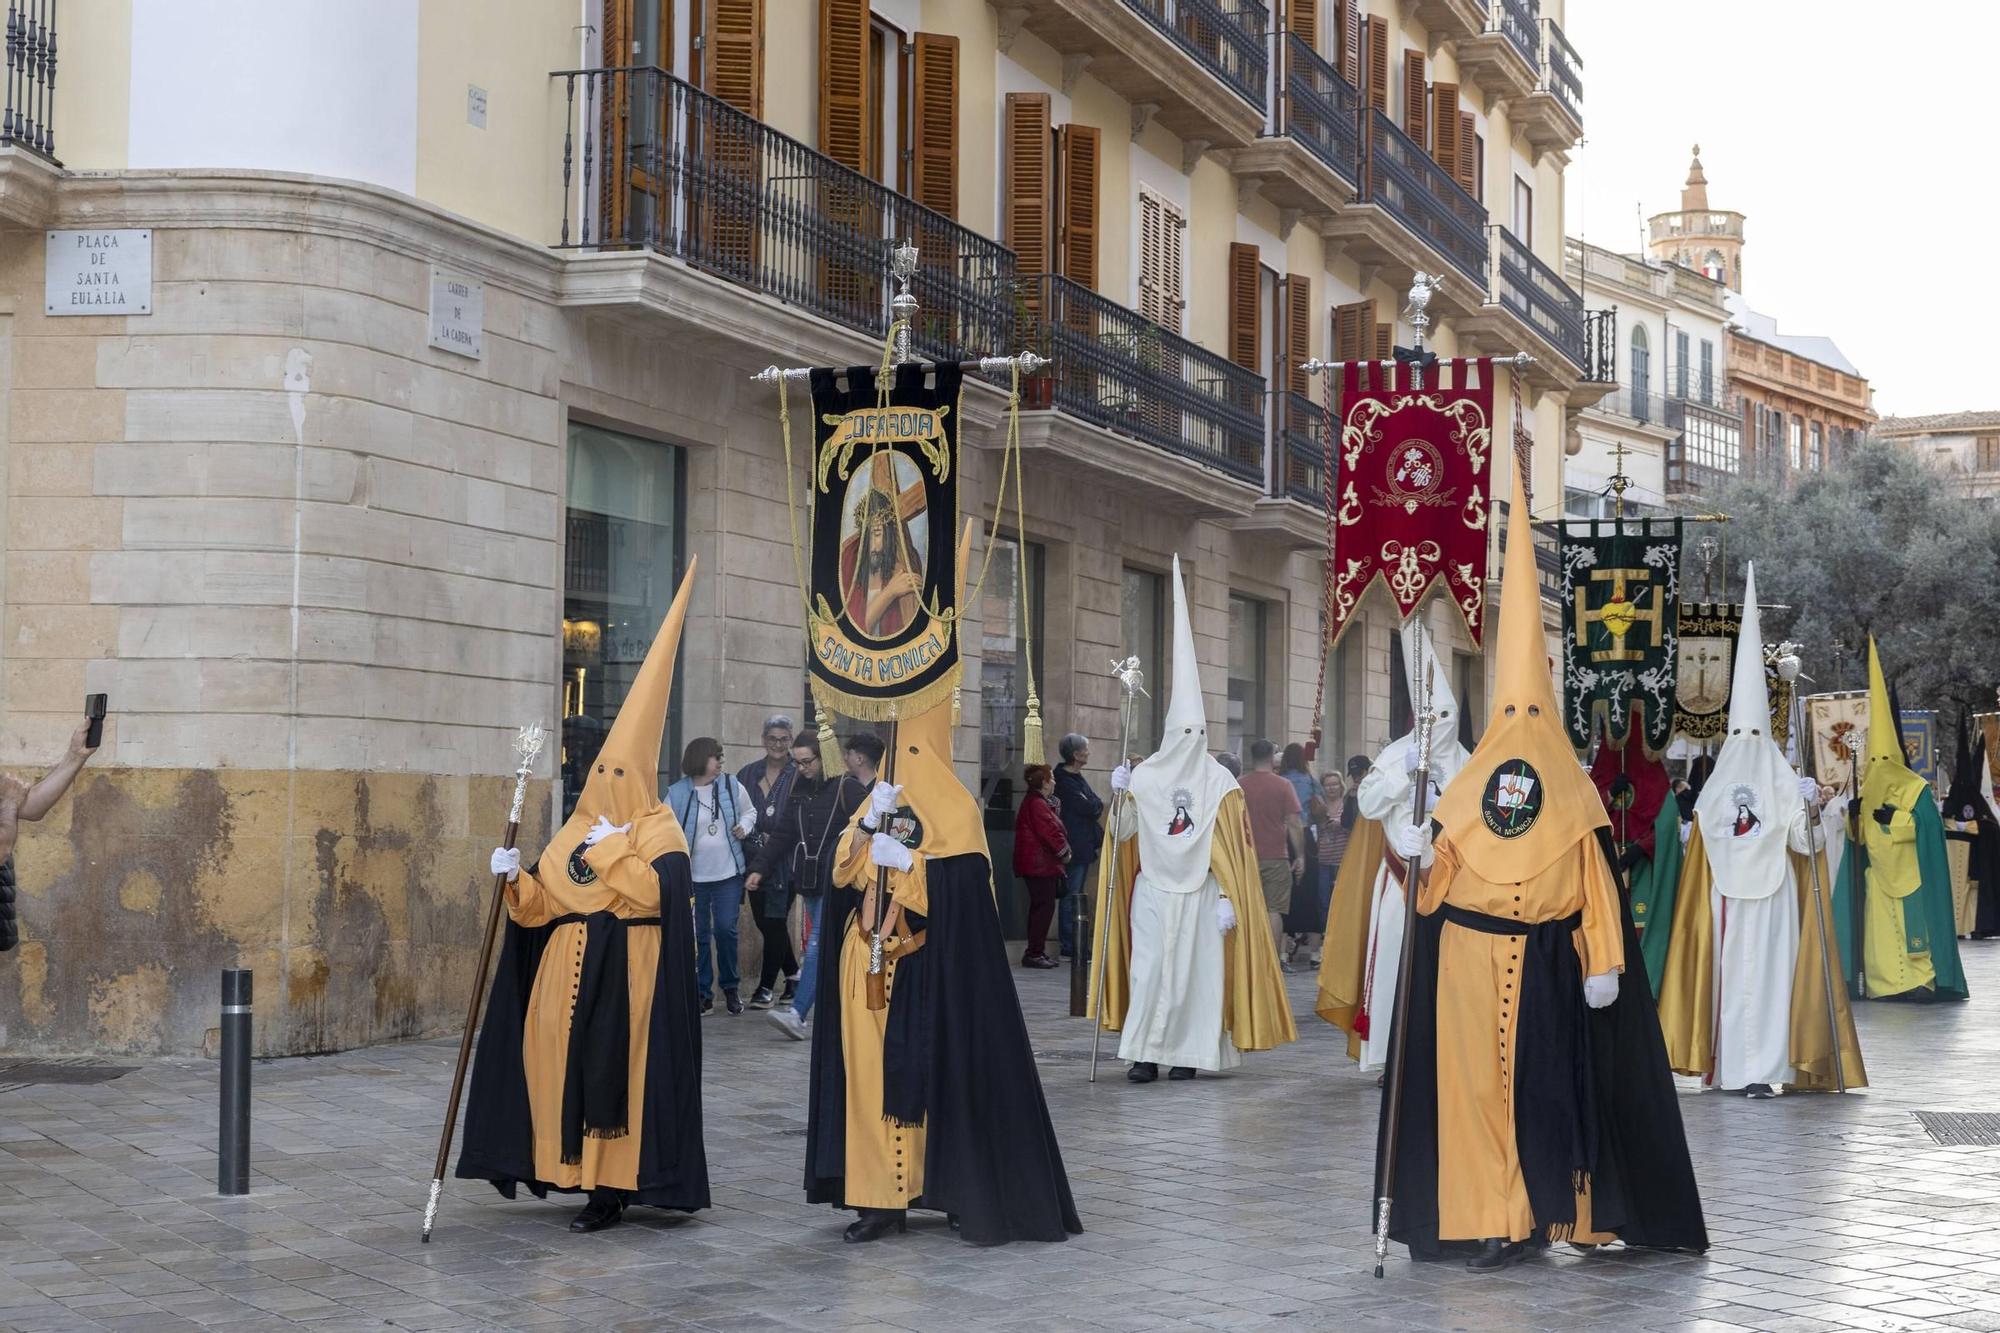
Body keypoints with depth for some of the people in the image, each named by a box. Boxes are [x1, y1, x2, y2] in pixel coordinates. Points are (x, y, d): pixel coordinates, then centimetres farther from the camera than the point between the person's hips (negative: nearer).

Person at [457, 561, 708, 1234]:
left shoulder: (656, 831, -3)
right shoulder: (576, 830, 15)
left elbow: (653, 891, -20)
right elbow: (538, 904, 11)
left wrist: (611, 850, -15)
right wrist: (515, 877, -6)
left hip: (623, 974, -7)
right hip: (567, 969, 7)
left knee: (614, 1070, -7)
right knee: (562, 1061, 4)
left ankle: (611, 1189, -5)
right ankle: (576, 1169, 13)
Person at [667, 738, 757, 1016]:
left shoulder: (732, 786, 0)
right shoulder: (677, 793, -6)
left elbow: (750, 811, 16)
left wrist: (744, 827, -5)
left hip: (728, 874, 1)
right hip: (693, 876, -1)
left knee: (726, 929, -4)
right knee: (699, 935, 4)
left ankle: (730, 988, 14)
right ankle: (703, 993, 12)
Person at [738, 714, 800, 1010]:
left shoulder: (799, 776, -5)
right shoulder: (748, 773, 8)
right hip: (754, 859, 5)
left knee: (774, 921, -3)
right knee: (763, 920, 10)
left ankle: (765, 986, 5)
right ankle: (793, 973, 29)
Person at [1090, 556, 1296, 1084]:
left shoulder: (1221, 782, -1)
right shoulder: (1143, 776, 3)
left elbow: (1232, 849, -2)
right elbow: (1123, 833, 3)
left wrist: (1228, 898, -7)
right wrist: (1120, 797, -14)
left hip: (1200, 894, -1)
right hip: (1153, 889, 1)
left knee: (1197, 970, 1)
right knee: (1149, 967, -4)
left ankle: (1186, 1052, 7)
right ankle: (1145, 1053, -3)